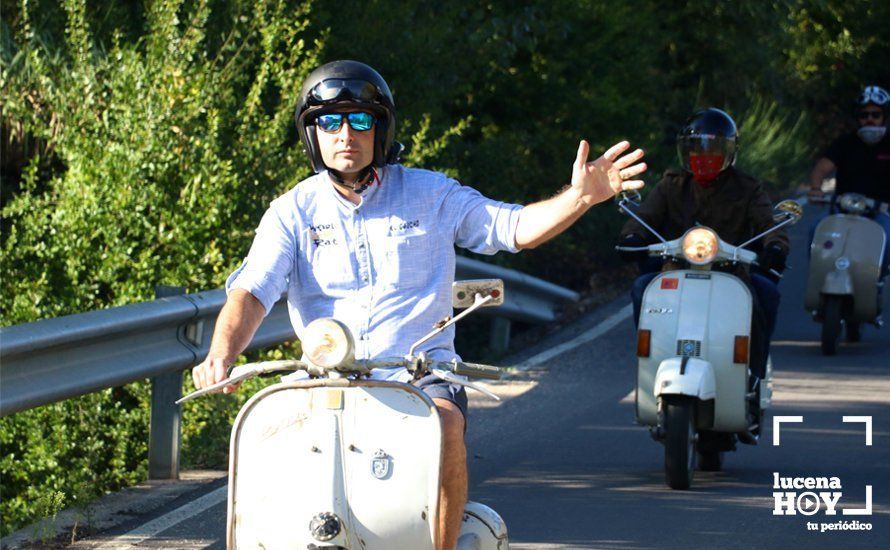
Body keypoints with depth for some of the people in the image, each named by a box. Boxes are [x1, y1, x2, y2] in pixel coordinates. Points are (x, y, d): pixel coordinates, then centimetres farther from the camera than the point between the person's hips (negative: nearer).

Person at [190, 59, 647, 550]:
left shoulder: (430, 194, 11)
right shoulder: (293, 212, 9)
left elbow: (514, 227, 8)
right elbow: (251, 290, -3)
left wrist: (579, 198, -11)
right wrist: (220, 356, -22)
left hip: (421, 375, -1)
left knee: (444, 425, -34)